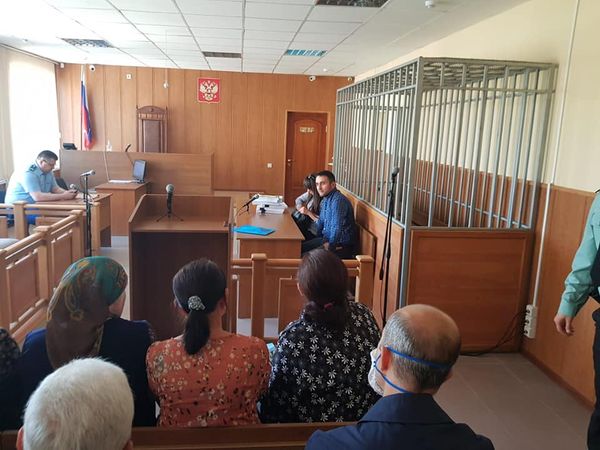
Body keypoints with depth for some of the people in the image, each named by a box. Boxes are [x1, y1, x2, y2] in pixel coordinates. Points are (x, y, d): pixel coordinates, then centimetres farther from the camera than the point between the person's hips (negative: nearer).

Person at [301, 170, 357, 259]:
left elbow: (337, 228, -26)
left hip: (342, 245, -9)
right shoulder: (324, 200, 9)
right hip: (327, 239, 9)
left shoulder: (338, 200, -22)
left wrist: (330, 246, -17)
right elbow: (321, 222, 20)